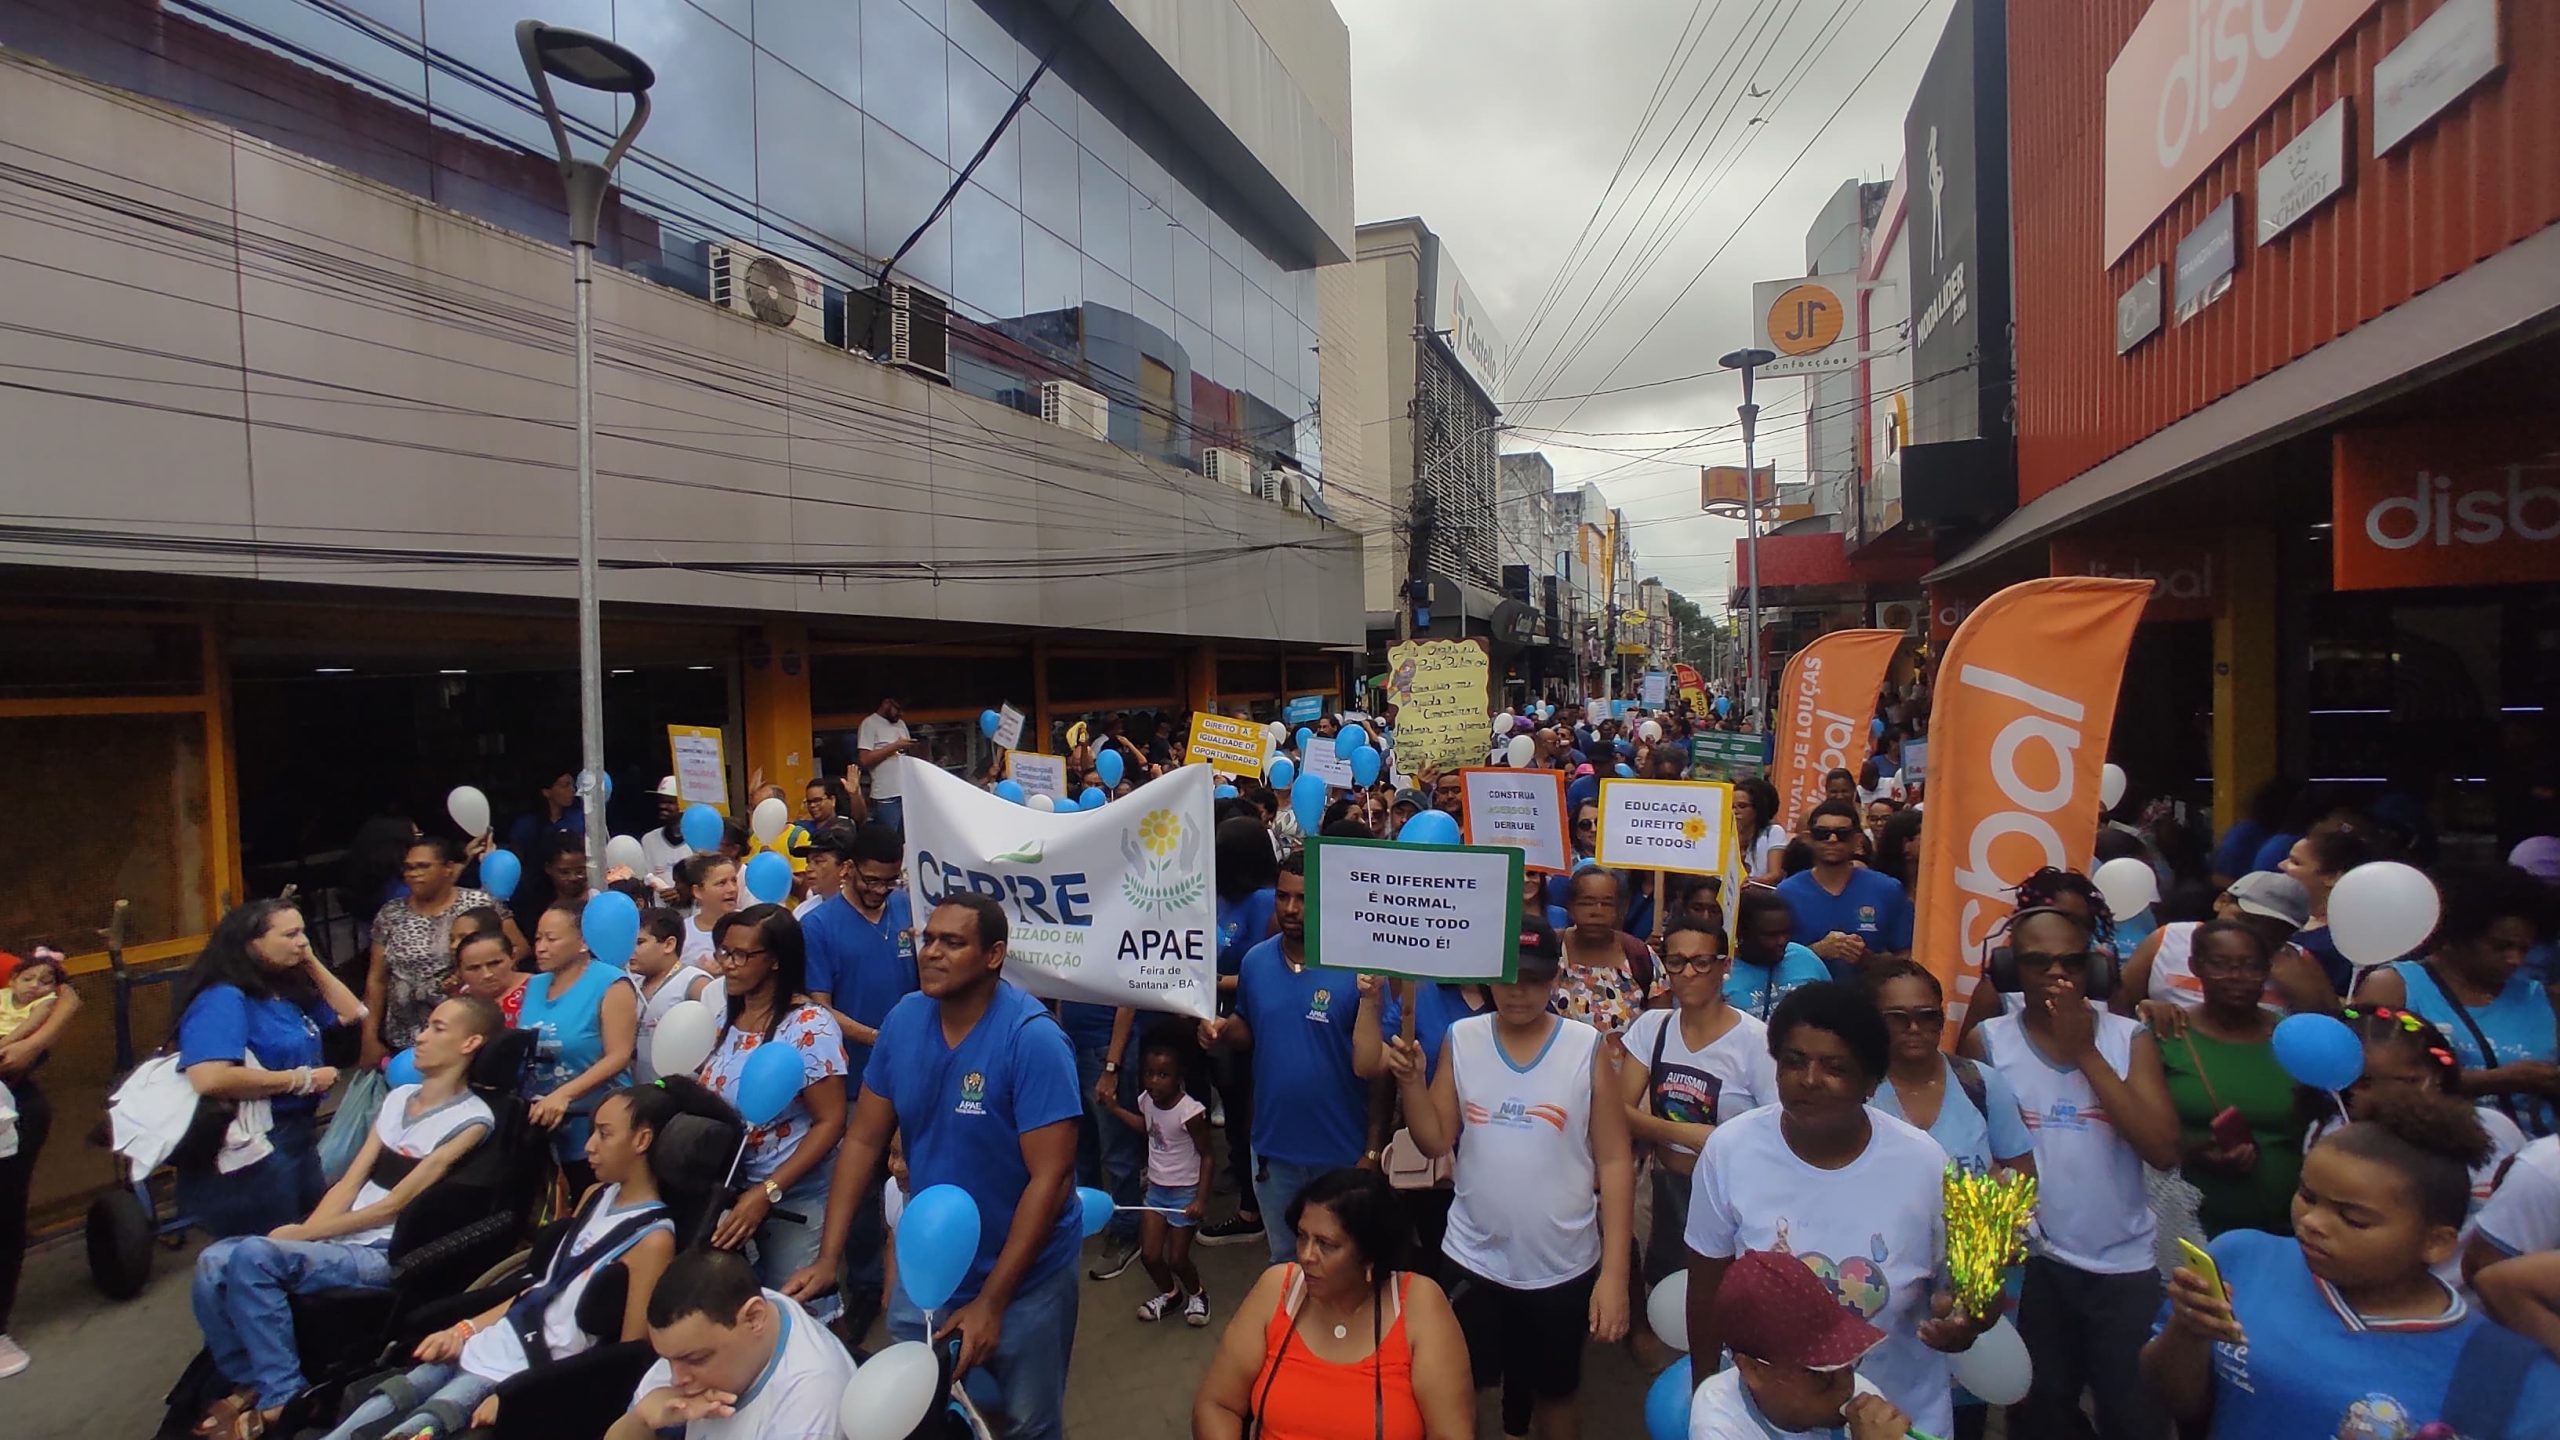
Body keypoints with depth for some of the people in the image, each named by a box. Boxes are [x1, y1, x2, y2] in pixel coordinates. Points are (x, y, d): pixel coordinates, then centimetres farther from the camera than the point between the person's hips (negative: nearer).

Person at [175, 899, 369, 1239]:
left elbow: (351, 1013, 18)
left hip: (300, 1135, 9)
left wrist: (312, 962, 8)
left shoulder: (286, 990, 8)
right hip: (251, 1151, -9)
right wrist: (301, 1080, -20)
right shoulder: (223, 999, -18)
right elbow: (209, 1080, -32)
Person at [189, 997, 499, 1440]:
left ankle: (281, 1397, -12)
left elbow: (393, 1205, -13)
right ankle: (249, 1382, 6)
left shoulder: (471, 1119, -11)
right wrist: (306, 1232, -7)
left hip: (383, 1254, -7)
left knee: (253, 1255, -25)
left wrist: (302, 1234, -10)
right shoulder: (398, 1097, 14)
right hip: (336, 1240, 8)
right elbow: (349, 1183, 10)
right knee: (214, 1263, -11)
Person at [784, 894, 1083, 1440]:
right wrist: (828, 1257, -6)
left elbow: (1051, 1176, -24)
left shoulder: (1033, 1038, -25)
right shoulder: (903, 1020, -7)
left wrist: (991, 1301, -22)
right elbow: (863, 1140, 0)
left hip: (1022, 1281, -4)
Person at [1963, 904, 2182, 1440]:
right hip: (2031, 1262, 0)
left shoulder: (2130, 1039, -4)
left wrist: (2086, 1053, -19)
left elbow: (2163, 1150, -16)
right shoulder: (1988, 1042, -7)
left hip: (2123, 1264, 0)